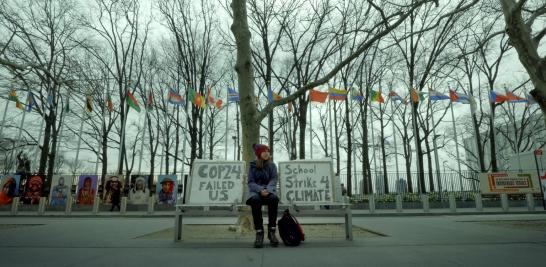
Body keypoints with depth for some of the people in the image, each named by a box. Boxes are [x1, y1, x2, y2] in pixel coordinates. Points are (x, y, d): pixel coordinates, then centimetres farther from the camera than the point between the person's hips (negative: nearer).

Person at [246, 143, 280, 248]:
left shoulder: (272, 165, 9)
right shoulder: (252, 166, 7)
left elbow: (273, 180, 0)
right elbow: (251, 182, -1)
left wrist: (267, 190, -21)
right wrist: (260, 190, -21)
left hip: (268, 190, 1)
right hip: (256, 191, -1)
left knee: (274, 198, -35)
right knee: (255, 200, -37)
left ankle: (271, 231, -27)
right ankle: (259, 232, -30)